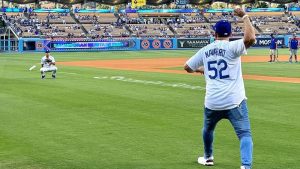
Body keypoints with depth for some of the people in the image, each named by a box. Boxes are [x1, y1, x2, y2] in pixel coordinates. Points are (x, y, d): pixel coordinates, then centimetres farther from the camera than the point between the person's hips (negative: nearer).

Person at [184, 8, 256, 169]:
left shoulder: (205, 50, 9)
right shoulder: (232, 47, -7)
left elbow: (187, 67, 20)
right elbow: (250, 38, -26)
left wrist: (201, 69, 41)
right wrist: (244, 17, -13)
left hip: (212, 102, 4)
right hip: (234, 101, -4)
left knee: (208, 129, 30)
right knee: (244, 134, -4)